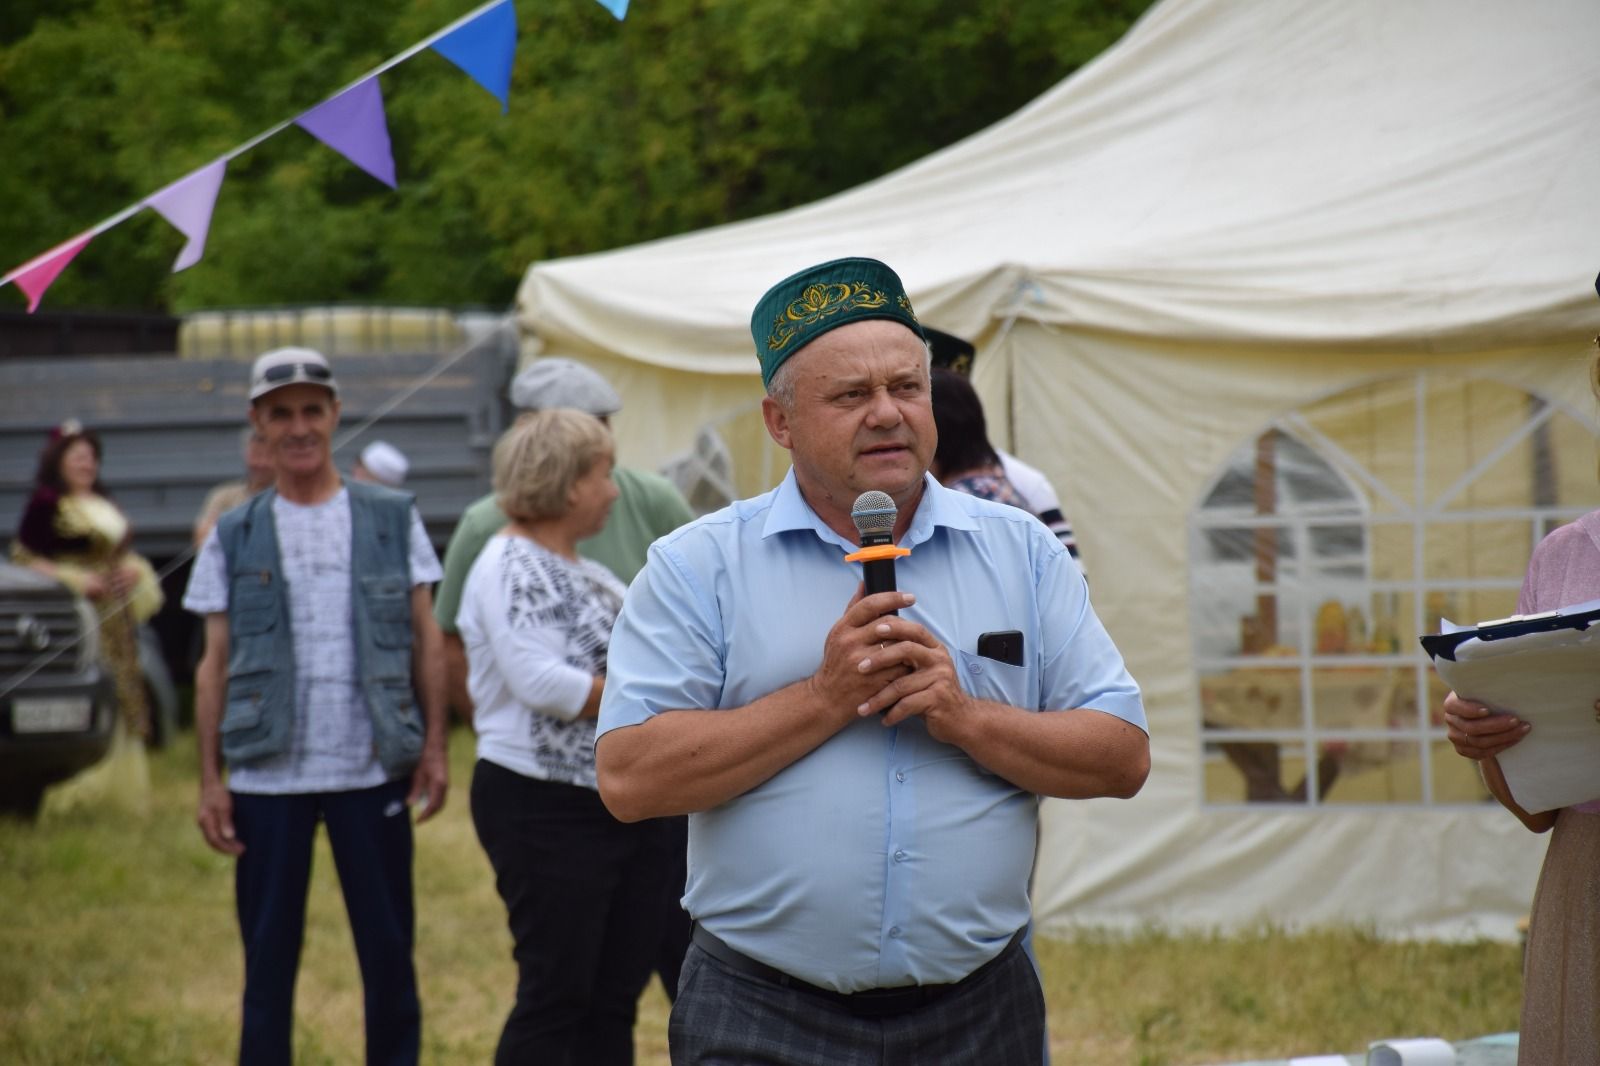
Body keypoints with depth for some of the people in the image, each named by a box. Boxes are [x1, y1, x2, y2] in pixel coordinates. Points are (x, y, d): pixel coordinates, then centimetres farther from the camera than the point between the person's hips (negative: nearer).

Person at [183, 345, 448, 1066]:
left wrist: (434, 745, -1)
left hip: (372, 768, 0)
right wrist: (210, 780, -2)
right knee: (268, 952, 4)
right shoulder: (236, 537, 7)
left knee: (388, 947, 3)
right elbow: (215, 666, 5)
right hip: (267, 773, 0)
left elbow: (425, 639, 7)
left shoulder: (391, 519, 7)